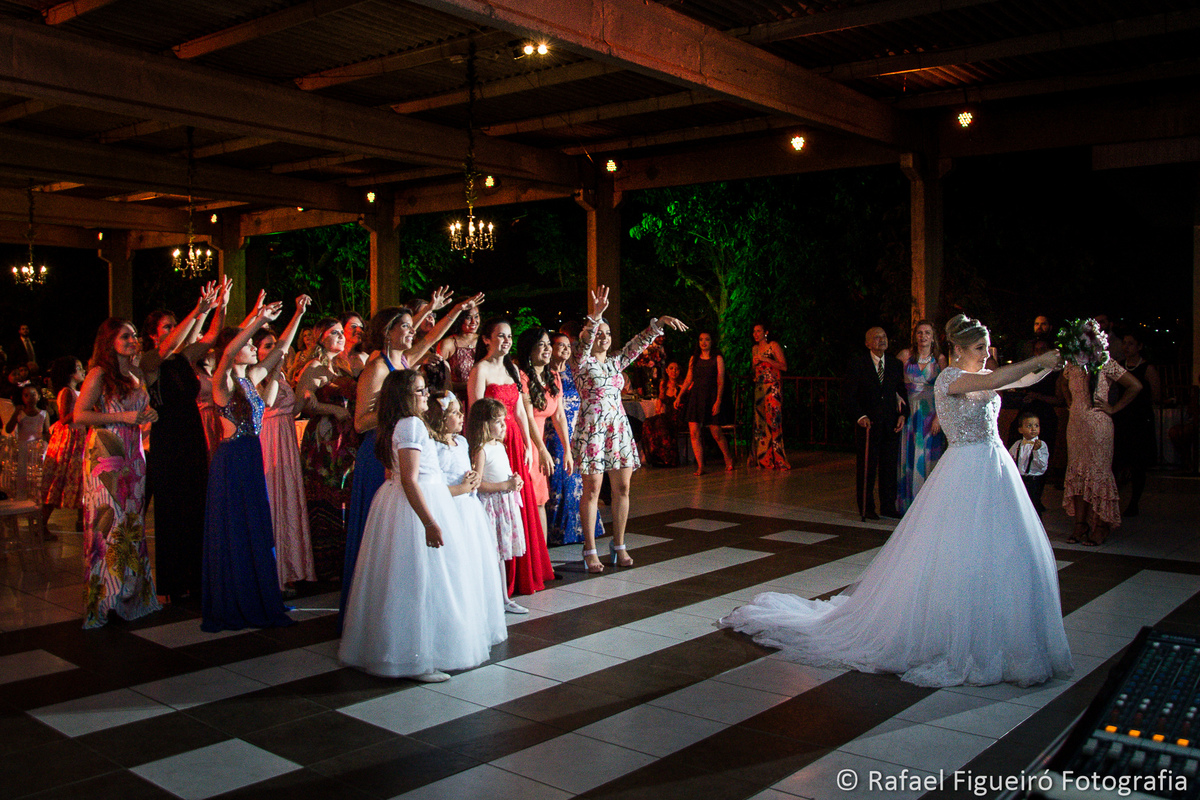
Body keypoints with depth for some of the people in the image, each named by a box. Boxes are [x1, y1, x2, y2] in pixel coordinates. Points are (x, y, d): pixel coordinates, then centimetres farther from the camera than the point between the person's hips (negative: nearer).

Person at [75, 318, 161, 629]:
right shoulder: (99, 374, -5)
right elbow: (80, 415, -11)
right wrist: (123, 417, -16)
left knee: (132, 521, 6)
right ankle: (104, 595, -1)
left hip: (133, 455, 6)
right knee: (108, 521, -7)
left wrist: (148, 415, 5)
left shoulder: (138, 375, 14)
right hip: (105, 455, -6)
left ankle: (132, 594, 13)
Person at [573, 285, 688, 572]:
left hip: (619, 428, 6)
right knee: (592, 490, -3)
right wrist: (595, 316, -36)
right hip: (591, 429, -6)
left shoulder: (615, 362, 15)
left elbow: (639, 343, 13)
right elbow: (584, 344, -21)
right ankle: (590, 550, 4)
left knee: (622, 488, 5)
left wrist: (659, 323, -1)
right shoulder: (582, 362, -1)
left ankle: (619, 545, 17)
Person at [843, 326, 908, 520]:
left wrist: (903, 414, 1)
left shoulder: (895, 365, 12)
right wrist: (859, 416, -15)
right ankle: (866, 508, 11)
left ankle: (888, 506, 19)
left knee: (890, 466, 7)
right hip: (868, 423, -4)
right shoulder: (857, 364, -1)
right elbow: (848, 394, -5)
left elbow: (902, 392, 16)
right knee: (866, 468, 1)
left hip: (891, 424, 4)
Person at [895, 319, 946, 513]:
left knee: (930, 457, 2)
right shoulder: (905, 355, 1)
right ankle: (908, 503, 10)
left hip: (931, 414, 0)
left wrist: (938, 417, -9)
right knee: (909, 458, 2)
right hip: (910, 413, 0)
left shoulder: (939, 358, 2)